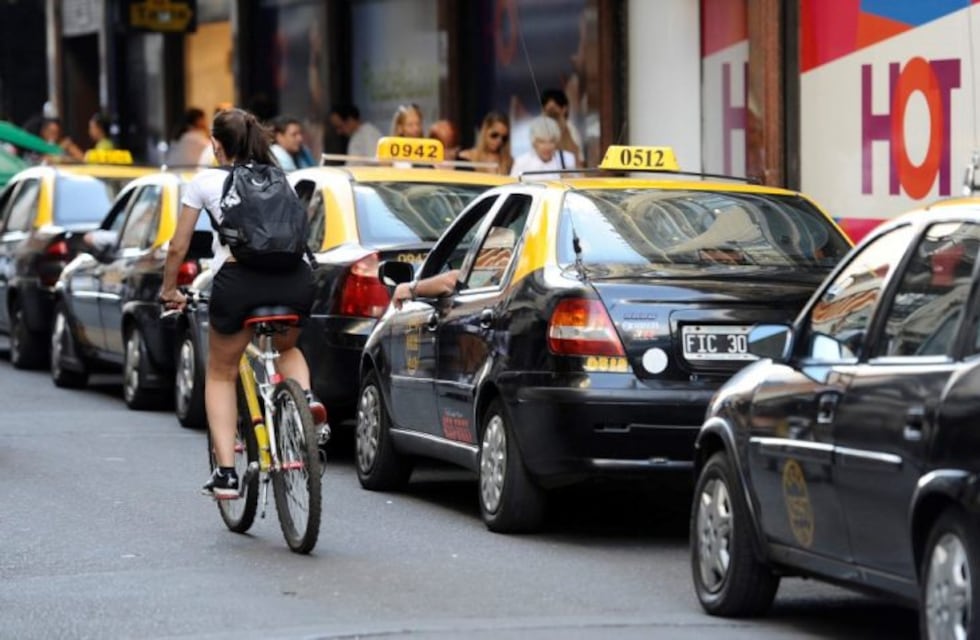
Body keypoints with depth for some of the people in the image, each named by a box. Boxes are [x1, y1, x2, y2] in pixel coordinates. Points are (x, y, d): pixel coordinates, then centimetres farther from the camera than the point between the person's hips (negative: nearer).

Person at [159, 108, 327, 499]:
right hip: (294, 276, 3)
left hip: (238, 276, -3)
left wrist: (169, 290, 36)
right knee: (287, 348, 34)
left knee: (220, 374, 19)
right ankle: (306, 400, 0)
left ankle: (226, 473, 7)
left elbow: (178, 247, 20)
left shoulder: (206, 182, 16)